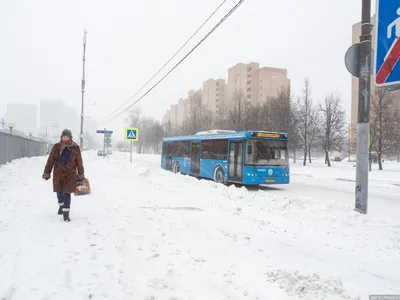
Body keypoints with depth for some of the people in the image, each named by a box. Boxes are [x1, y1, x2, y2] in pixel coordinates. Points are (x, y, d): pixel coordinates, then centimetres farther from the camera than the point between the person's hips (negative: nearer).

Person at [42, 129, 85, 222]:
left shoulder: (75, 148, -4)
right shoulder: (56, 147, -2)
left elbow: (79, 162, 2)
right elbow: (50, 160, 3)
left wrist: (81, 175, 3)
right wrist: (46, 173, 3)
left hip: (70, 174, -2)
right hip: (58, 173, 2)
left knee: (67, 193, -5)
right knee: (59, 192, 14)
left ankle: (66, 213, 4)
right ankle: (61, 206, 43)